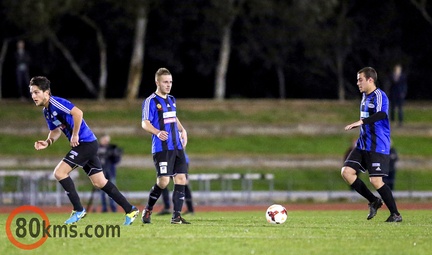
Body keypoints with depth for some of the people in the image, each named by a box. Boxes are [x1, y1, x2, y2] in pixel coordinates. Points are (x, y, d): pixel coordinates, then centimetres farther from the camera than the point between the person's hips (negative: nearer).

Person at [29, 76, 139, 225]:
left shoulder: (55, 102, -17)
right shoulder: (46, 111, 13)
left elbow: (78, 112, -30)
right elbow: (56, 130, 22)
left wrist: (75, 135, -22)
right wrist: (48, 142, 1)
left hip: (86, 143, -10)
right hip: (81, 145, 10)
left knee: (59, 173, -13)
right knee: (99, 183, 11)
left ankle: (78, 210, -4)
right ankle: (130, 210, 16)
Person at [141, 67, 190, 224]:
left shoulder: (171, 100, 17)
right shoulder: (151, 101, -6)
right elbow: (145, 123, -11)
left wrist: (182, 130, 15)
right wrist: (157, 132, -28)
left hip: (177, 147, 7)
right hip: (161, 148, -7)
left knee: (181, 179, -3)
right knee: (163, 181, -12)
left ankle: (176, 216, -1)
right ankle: (147, 210, 9)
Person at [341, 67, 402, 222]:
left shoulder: (379, 95, -13)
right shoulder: (365, 96, 16)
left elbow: (381, 114, -31)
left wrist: (361, 122, -40)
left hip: (378, 147, -9)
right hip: (363, 145, 9)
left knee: (375, 180, -13)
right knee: (346, 172, -1)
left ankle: (396, 214, 1)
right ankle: (374, 202, 10)